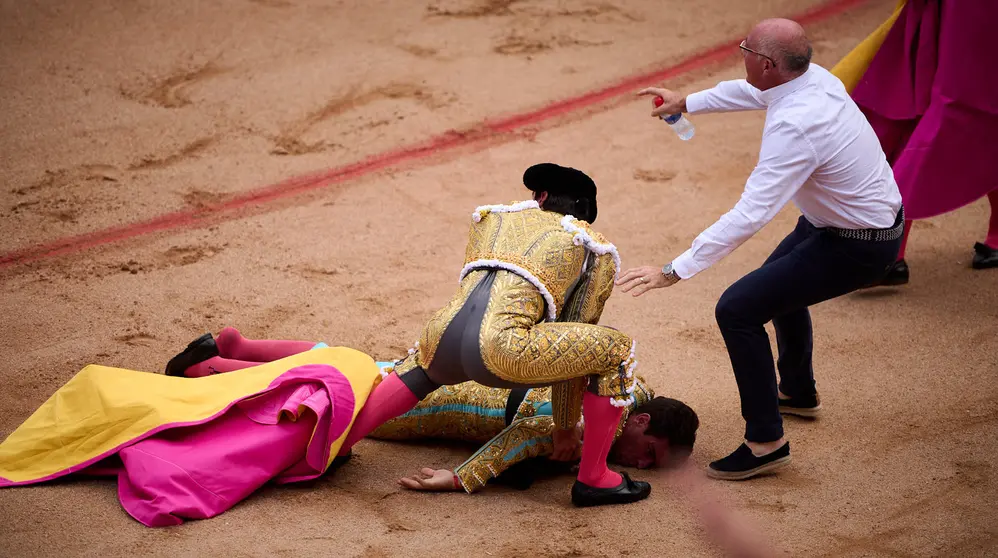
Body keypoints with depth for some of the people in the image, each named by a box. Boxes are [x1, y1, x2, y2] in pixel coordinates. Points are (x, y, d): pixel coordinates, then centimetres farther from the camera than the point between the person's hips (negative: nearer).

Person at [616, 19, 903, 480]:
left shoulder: (794, 128, -34)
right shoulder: (814, 76, -6)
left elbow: (749, 216, -37)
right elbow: (751, 92, 17)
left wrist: (674, 271, -35)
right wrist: (687, 103, 30)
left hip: (855, 247, -10)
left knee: (737, 310, -13)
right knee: (779, 279, 34)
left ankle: (765, 442, -5)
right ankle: (798, 393, 53)